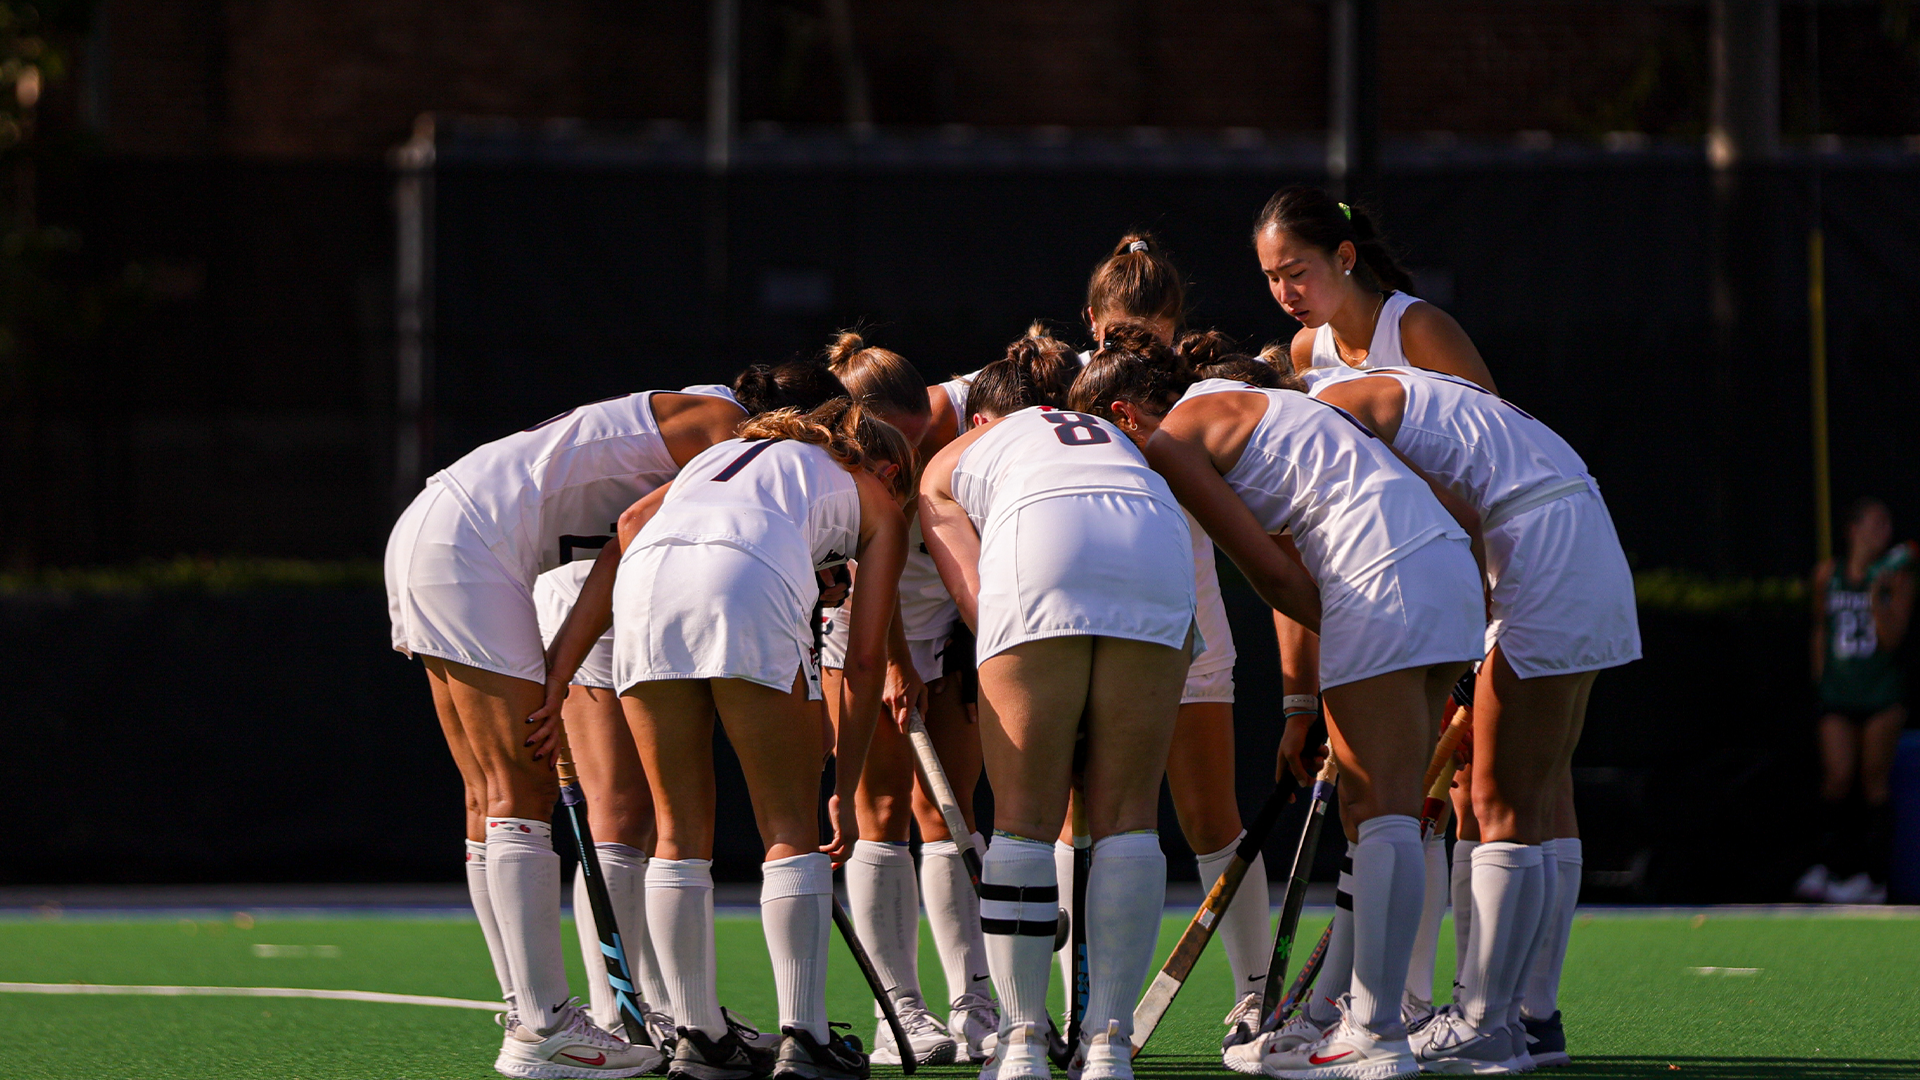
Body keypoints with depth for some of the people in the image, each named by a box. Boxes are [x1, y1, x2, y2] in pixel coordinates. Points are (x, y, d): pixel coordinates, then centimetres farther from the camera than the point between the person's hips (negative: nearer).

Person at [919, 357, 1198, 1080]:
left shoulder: (949, 464, 33)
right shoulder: (1114, 435, 43)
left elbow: (971, 591, 16)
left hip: (1037, 553, -2)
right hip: (1157, 550, 2)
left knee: (1025, 819, 5)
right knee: (1127, 817, 6)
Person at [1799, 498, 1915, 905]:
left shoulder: (1896, 577, -2)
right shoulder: (1827, 575, 6)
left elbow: (1891, 638, -10)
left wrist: (1877, 593, -21)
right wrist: (1820, 673, 17)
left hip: (1882, 692, -2)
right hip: (1837, 690, 2)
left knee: (1873, 780, 0)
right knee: (1837, 778, -9)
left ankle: (1873, 878, 4)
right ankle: (1828, 866, 6)